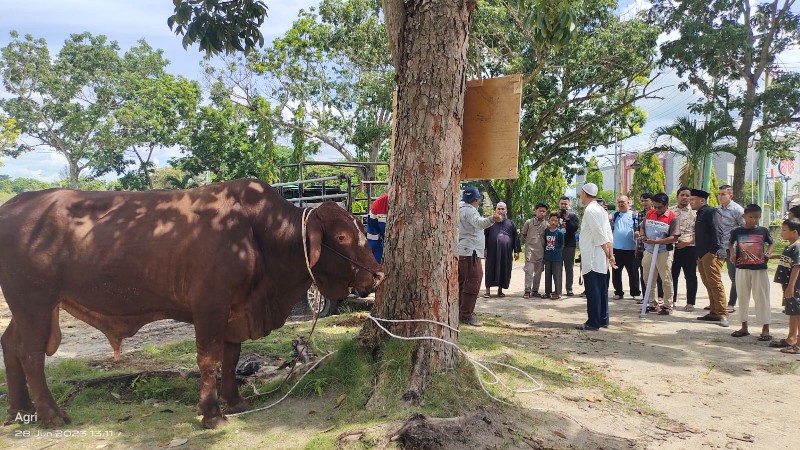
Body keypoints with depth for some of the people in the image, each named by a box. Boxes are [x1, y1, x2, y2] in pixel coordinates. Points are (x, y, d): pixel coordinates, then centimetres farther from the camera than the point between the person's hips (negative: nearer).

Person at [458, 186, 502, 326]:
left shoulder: (460, 209, 17)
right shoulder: (469, 210, -14)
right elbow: (479, 222, -37)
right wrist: (492, 219, -55)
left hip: (461, 252, 11)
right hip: (470, 253, -11)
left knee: (462, 283, 17)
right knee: (473, 283, -10)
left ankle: (460, 312, 24)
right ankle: (466, 315, -10)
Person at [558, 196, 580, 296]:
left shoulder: (573, 215, 5)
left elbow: (575, 228, -8)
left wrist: (567, 219, -16)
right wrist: (557, 216, -10)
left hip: (569, 245, -1)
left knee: (569, 268, 3)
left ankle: (569, 288, 8)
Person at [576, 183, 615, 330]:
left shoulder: (590, 210, -14)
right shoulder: (600, 209, 15)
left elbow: (600, 235, -17)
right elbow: (608, 234, 12)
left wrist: (608, 254, -12)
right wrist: (611, 254, 11)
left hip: (591, 259, -9)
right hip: (600, 259, 9)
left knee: (593, 291, -5)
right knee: (601, 289, 13)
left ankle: (593, 322, -1)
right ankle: (603, 319, 20)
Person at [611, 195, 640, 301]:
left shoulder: (634, 215, 0)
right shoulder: (614, 215, 9)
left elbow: (638, 230, 1)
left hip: (630, 249, -3)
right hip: (616, 248, 3)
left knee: (633, 272, 4)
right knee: (616, 272, 8)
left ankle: (635, 293, 15)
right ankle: (618, 292, 19)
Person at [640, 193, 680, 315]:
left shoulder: (672, 218, -12)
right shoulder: (650, 213, 6)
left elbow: (674, 238, -18)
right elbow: (642, 227, 15)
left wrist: (655, 241, -23)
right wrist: (643, 236, -7)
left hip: (664, 252, -6)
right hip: (649, 251, 6)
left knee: (666, 280, 2)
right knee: (648, 278, 13)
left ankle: (668, 306, 12)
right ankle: (652, 303, 26)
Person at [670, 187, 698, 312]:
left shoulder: (695, 212, -1)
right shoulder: (670, 210, 8)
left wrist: (687, 242, -15)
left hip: (689, 247, -3)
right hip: (672, 246, 3)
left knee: (690, 276, 4)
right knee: (672, 274, 10)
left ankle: (690, 303, 11)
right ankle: (672, 300, 21)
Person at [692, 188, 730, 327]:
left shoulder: (711, 212, -6)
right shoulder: (700, 214, 21)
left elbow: (716, 232, -16)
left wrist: (715, 250, -21)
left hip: (711, 254, -9)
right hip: (701, 254, 9)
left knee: (715, 284, -10)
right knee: (708, 285, 10)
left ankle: (722, 314, -9)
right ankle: (713, 313, 15)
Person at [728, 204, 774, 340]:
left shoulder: (763, 231, 1)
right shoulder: (737, 231, 1)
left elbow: (771, 243, 14)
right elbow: (730, 243, 15)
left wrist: (768, 252, -4)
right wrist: (732, 253, -2)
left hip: (760, 269, -1)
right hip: (742, 269, 1)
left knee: (762, 298, 0)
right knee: (743, 297, 10)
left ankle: (765, 329, 8)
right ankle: (744, 327, 21)